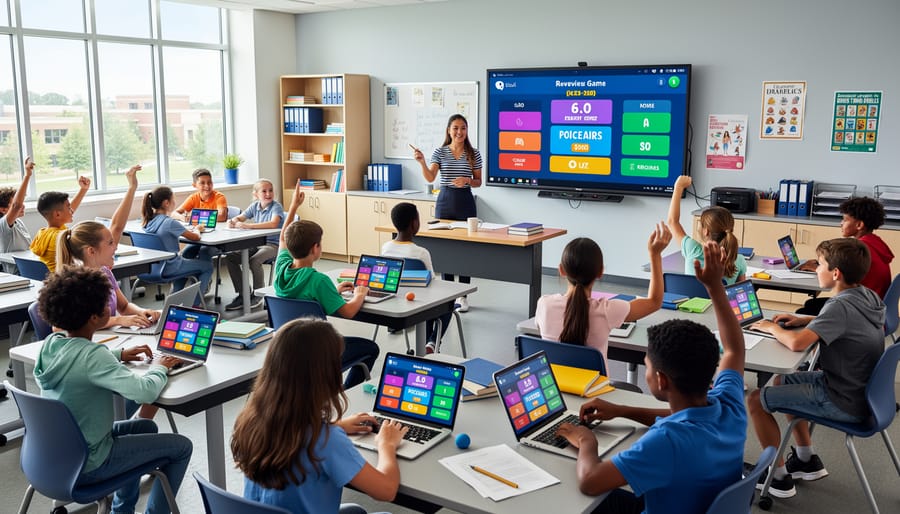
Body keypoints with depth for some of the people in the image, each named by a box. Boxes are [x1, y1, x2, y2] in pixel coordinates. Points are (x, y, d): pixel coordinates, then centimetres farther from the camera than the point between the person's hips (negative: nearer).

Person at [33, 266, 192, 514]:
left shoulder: (51, 343, -3)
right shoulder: (93, 355, -29)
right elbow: (145, 392, -34)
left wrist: (119, 354, 10)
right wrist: (158, 368, -13)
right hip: (84, 467, -8)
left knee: (146, 427, 28)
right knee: (181, 446, 4)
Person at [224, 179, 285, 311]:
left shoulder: (276, 206, -12)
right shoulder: (255, 206, 7)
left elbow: (273, 224, -31)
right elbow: (239, 218, 14)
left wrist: (248, 225, -32)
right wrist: (233, 221, -13)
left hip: (273, 245, -7)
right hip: (256, 243, 7)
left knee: (254, 260, -33)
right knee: (230, 258, -7)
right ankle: (242, 295, 0)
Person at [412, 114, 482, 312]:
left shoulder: (474, 154, 2)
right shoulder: (440, 152, 1)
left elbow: (478, 182, 6)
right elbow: (430, 178, -11)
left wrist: (467, 180, -15)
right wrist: (422, 162, -27)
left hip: (465, 201, 0)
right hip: (445, 200, 0)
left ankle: (463, 296, 12)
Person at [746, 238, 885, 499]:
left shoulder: (841, 306, -28)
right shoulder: (870, 296, 0)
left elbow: (797, 342, -37)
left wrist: (772, 328, -16)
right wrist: (805, 320, 8)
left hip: (845, 402, -9)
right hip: (861, 387, 9)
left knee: (756, 400, -5)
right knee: (781, 381, 25)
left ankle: (779, 477, 8)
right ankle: (807, 460, 30)